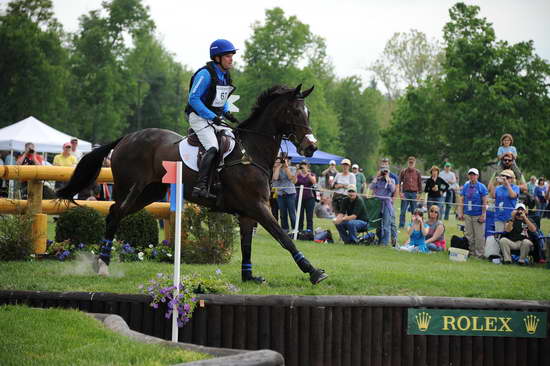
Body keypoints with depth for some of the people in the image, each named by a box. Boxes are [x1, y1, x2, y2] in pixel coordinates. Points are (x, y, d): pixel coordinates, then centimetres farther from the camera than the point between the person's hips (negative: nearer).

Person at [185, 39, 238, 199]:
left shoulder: (225, 75, 11)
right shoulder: (205, 74, -16)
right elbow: (193, 99, -18)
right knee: (213, 148, -25)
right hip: (200, 117, -9)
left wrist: (226, 113, 3)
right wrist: (212, 117, -22)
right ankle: (200, 187, -33)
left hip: (216, 118, 9)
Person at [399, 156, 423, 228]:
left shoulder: (417, 172, 8)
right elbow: (399, 182, 4)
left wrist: (419, 193, 3)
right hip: (405, 193, -1)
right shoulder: (403, 171, 4)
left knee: (414, 211, 4)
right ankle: (401, 226, 3)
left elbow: (420, 183, 11)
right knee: (403, 211, -2)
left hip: (414, 193, 1)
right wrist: (400, 192, -6)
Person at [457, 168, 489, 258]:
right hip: (467, 215, 4)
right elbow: (461, 200, 11)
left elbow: (484, 202, -4)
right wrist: (460, 213, 4)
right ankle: (471, 253, 16)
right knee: (468, 235, 7)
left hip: (478, 215, -4)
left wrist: (483, 215, -9)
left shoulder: (481, 187, -3)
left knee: (479, 236, -3)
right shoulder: (465, 186, 9)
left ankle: (479, 254, 3)